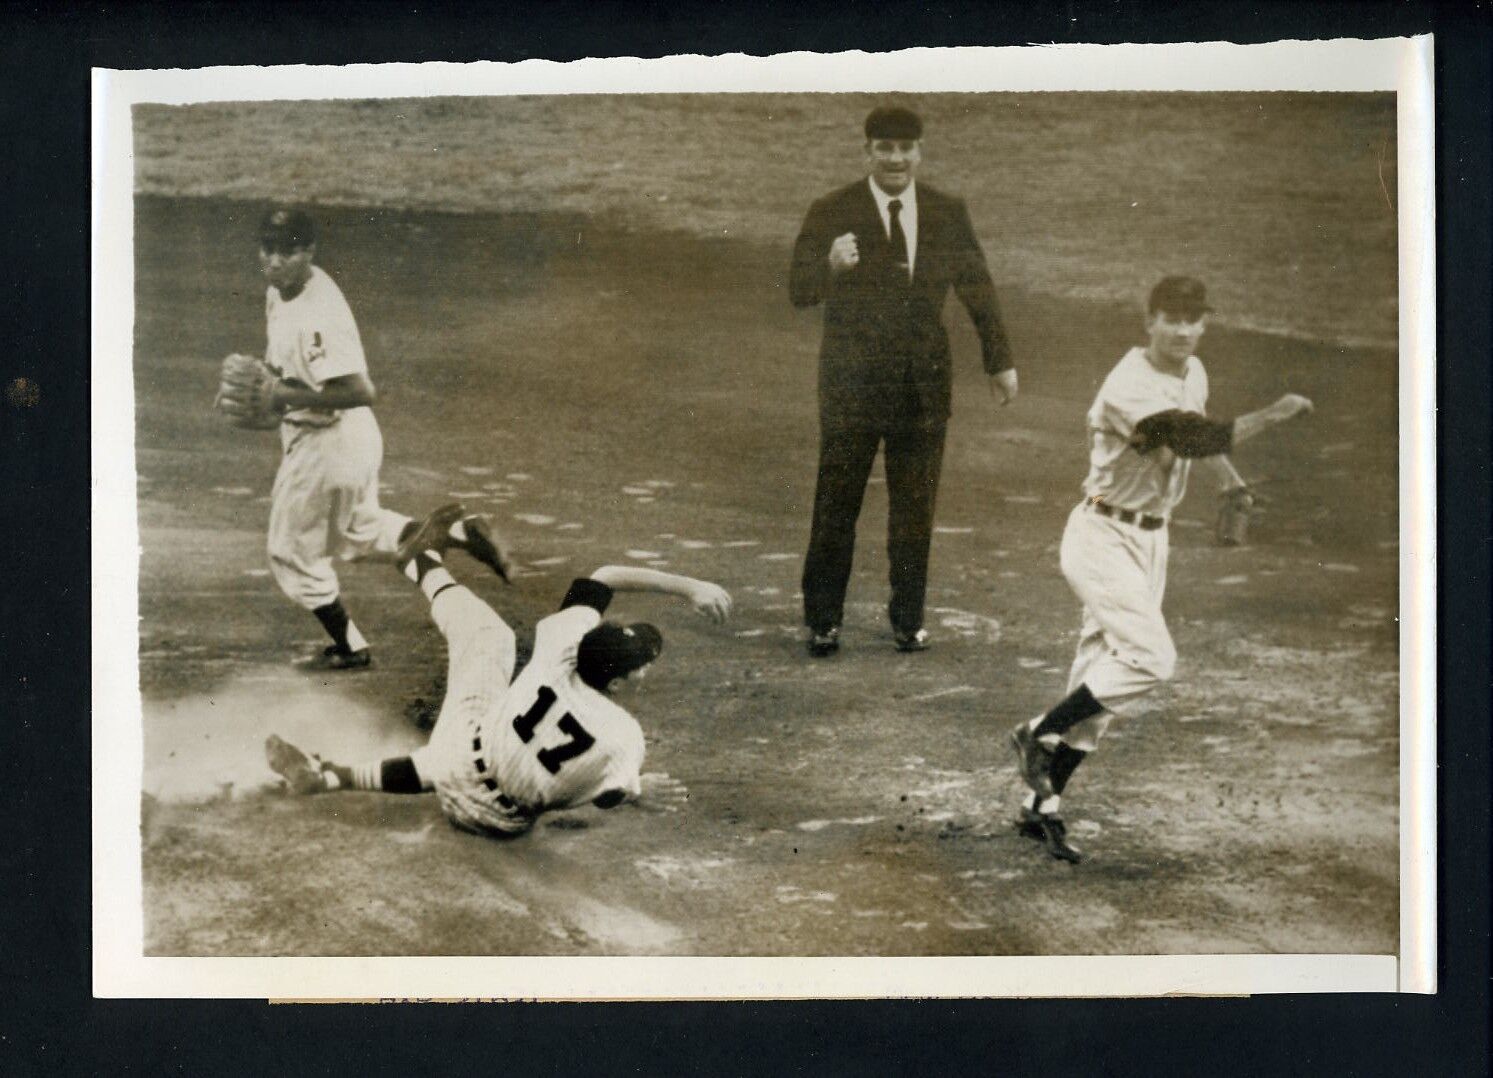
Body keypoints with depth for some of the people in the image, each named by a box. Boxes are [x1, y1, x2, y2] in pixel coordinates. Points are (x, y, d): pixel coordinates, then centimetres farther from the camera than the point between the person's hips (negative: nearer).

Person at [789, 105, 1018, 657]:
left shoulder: (948, 213, 5)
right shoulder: (832, 213, -5)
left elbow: (977, 286, 15)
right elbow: (798, 290, -10)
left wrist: (999, 360, 19)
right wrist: (831, 266, -32)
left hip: (923, 380, 3)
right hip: (851, 379, -3)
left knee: (916, 505, 8)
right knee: (837, 504, 1)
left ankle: (908, 619, 20)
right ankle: (823, 620, 12)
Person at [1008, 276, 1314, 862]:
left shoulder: (1193, 373, 5)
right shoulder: (1130, 389, -23)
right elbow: (1193, 439, -36)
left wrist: (1230, 478, 14)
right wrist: (1269, 416, -41)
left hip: (1150, 539, 8)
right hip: (1103, 536, -8)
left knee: (1102, 675, 8)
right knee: (1151, 657, -21)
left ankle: (1042, 805, 14)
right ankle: (1038, 736, -4)